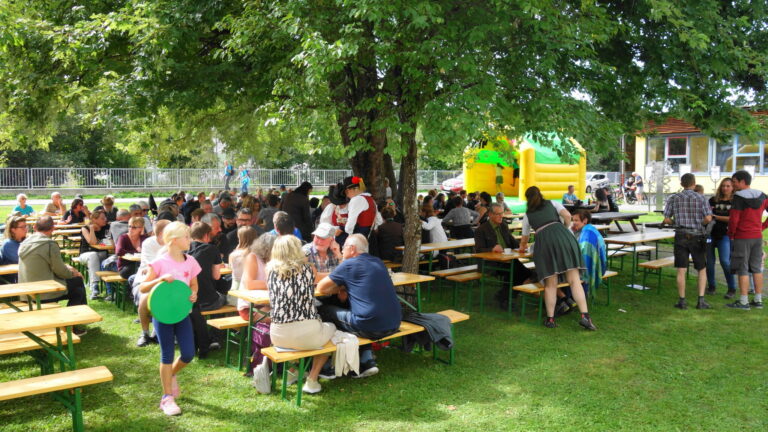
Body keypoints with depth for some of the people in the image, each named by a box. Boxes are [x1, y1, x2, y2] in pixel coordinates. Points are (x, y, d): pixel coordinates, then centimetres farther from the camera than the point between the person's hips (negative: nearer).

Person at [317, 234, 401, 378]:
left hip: (370, 328, -7)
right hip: (393, 325, 7)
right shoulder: (378, 262, 15)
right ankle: (367, 361, 21)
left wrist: (340, 288, 16)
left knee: (324, 311, 13)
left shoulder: (349, 265, -5)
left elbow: (321, 288, 1)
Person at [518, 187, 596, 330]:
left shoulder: (527, 215, 25)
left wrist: (522, 247, 58)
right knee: (574, 280, -3)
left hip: (544, 241, 0)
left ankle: (550, 319, 6)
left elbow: (524, 238, 36)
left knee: (550, 284, 5)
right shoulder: (553, 204, 24)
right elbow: (567, 216, 7)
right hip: (562, 236, 0)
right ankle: (585, 316, -11)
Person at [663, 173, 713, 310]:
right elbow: (708, 218, -12)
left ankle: (682, 301, 5)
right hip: (697, 237, -1)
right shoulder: (701, 198, -3)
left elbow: (666, 219, -1)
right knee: (702, 269, 11)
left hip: (681, 236, 1)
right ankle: (701, 300, 5)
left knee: (681, 270, 3)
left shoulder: (673, 199, 1)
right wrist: (699, 224, 8)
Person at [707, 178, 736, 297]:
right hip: (710, 233, 3)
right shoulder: (713, 200, 9)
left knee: (725, 261, -10)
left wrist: (715, 216, -14)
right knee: (709, 261, 6)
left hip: (724, 235, -3)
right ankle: (711, 286, 21)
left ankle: (732, 288, 4)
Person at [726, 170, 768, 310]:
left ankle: (744, 302, 0)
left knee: (742, 269, -2)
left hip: (742, 238, -7)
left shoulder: (738, 197, -14)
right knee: (756, 268, 12)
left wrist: (730, 234, -2)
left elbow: (733, 219, -17)